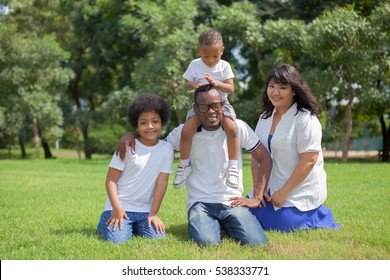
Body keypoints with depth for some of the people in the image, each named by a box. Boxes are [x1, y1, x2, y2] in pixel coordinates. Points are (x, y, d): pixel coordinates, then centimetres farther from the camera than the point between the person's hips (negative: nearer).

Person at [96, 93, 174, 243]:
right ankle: (107, 222, 13)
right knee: (117, 239, -22)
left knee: (158, 237, -18)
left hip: (145, 210, 3)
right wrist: (117, 208, -17)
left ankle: (135, 226, 14)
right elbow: (111, 180, -7)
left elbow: (162, 182, -2)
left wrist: (153, 214, -6)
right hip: (120, 207, -3)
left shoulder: (166, 148, -1)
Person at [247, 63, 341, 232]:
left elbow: (309, 160, -20)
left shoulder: (306, 119, -14)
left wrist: (284, 192, -18)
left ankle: (319, 217, 11)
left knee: (281, 225, -19)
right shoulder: (265, 117, 8)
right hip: (271, 188, 7)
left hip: (300, 191, -7)